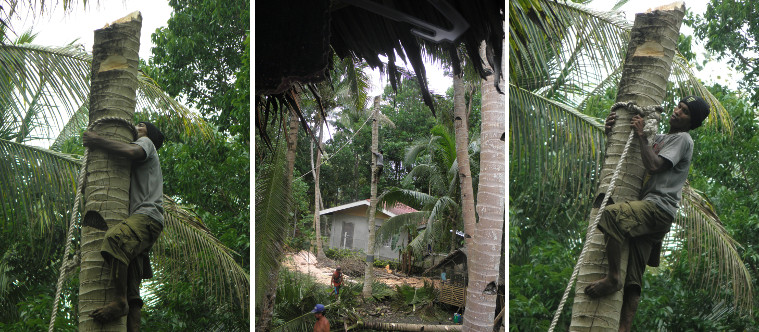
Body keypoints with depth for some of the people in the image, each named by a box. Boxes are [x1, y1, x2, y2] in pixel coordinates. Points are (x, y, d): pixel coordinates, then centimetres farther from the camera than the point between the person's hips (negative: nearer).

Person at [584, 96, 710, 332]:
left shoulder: (682, 139, 4)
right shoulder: (658, 139, 30)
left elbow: (654, 166, -10)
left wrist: (641, 136, -1)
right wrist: (612, 131, 17)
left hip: (659, 207, -9)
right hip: (647, 213, 9)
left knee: (611, 214, -36)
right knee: (632, 280, -1)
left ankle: (612, 278, -29)